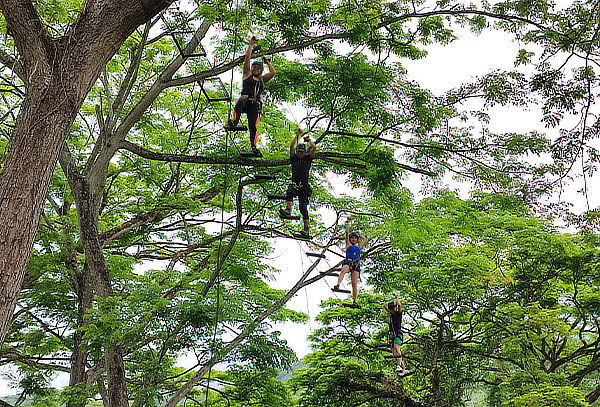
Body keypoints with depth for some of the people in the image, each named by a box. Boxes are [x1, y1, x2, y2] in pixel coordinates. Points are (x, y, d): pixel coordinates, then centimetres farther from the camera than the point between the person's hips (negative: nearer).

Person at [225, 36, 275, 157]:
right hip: (245, 100, -3)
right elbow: (247, 58, 18)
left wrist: (268, 62, 34)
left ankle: (254, 147, -27)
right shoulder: (247, 75, 21)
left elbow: (273, 72, 22)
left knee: (253, 126, -14)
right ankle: (234, 123, -59)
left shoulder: (262, 79, 29)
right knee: (240, 102, -40)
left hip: (255, 105, 3)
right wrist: (251, 45, 23)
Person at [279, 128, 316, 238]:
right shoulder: (294, 158, 17)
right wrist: (297, 135, 12)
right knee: (290, 192, -35)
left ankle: (306, 230, -8)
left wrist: (308, 140, 19)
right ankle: (288, 210, -56)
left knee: (303, 206, -7)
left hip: (304, 186, -1)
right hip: (294, 183, 1)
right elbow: (291, 146, 7)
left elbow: (314, 147, 4)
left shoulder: (307, 159, 15)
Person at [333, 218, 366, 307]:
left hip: (356, 265, 3)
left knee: (354, 283, -5)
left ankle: (354, 302, -5)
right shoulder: (348, 245, 18)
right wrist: (348, 223, 14)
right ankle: (337, 285, -58)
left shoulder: (358, 246, 26)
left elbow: (365, 240, 38)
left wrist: (358, 235, 39)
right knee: (343, 270, -38)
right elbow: (347, 233, 13)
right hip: (348, 262, -3)